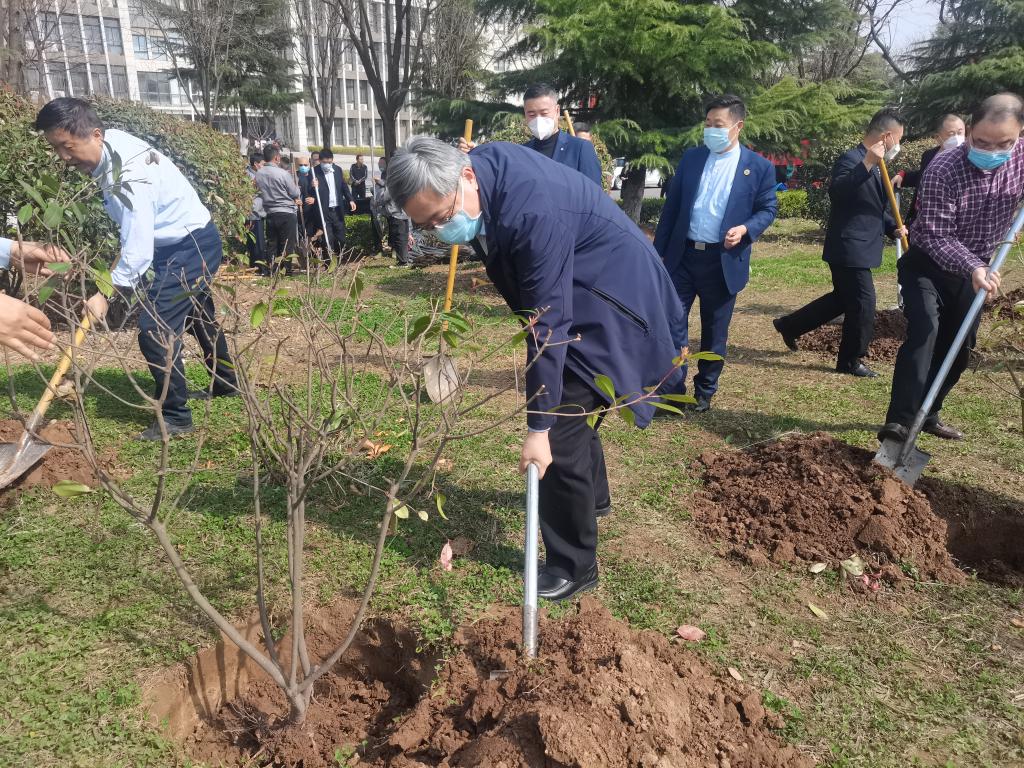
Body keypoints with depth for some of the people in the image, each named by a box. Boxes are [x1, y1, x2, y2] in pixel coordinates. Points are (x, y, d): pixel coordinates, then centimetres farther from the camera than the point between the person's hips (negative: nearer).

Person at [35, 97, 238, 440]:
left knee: (154, 330, -13)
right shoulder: (111, 142, -3)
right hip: (191, 242, 10)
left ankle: (174, 416, 0)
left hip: (190, 247, -10)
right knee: (198, 317, 24)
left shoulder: (126, 175, -30)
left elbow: (139, 249, -33)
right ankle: (225, 383, 42)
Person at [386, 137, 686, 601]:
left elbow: (547, 325, -33)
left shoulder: (533, 214, -36)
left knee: (561, 424, -10)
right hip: (573, 290, 10)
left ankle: (574, 567, 6)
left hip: (608, 303, -10)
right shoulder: (482, 162, -8)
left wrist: (538, 428, -28)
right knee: (569, 405, 23)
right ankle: (592, 496, 49)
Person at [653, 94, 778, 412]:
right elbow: (672, 206, 7)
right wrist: (659, 250, 5)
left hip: (723, 261, -2)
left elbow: (768, 209, 3)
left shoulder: (759, 166, -1)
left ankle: (705, 391, 25)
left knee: (714, 332, 8)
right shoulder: (691, 157, 6)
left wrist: (745, 229, -18)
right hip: (682, 255, 2)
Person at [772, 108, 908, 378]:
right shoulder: (851, 159, -15)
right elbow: (836, 191, -34)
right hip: (849, 248, -10)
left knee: (842, 299, 21)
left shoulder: (873, 167, 16)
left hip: (858, 248, 11)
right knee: (863, 305, -2)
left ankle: (789, 325, 31)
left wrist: (893, 227, 9)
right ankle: (851, 360, 14)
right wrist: (867, 163, -40)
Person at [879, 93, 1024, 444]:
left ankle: (928, 414, 25)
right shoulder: (943, 170, -25)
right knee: (924, 330, -25)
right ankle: (899, 422, -29)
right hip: (928, 263, -5)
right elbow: (936, 236, -27)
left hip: (974, 266, 6)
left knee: (959, 347, 9)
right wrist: (974, 268, -41)